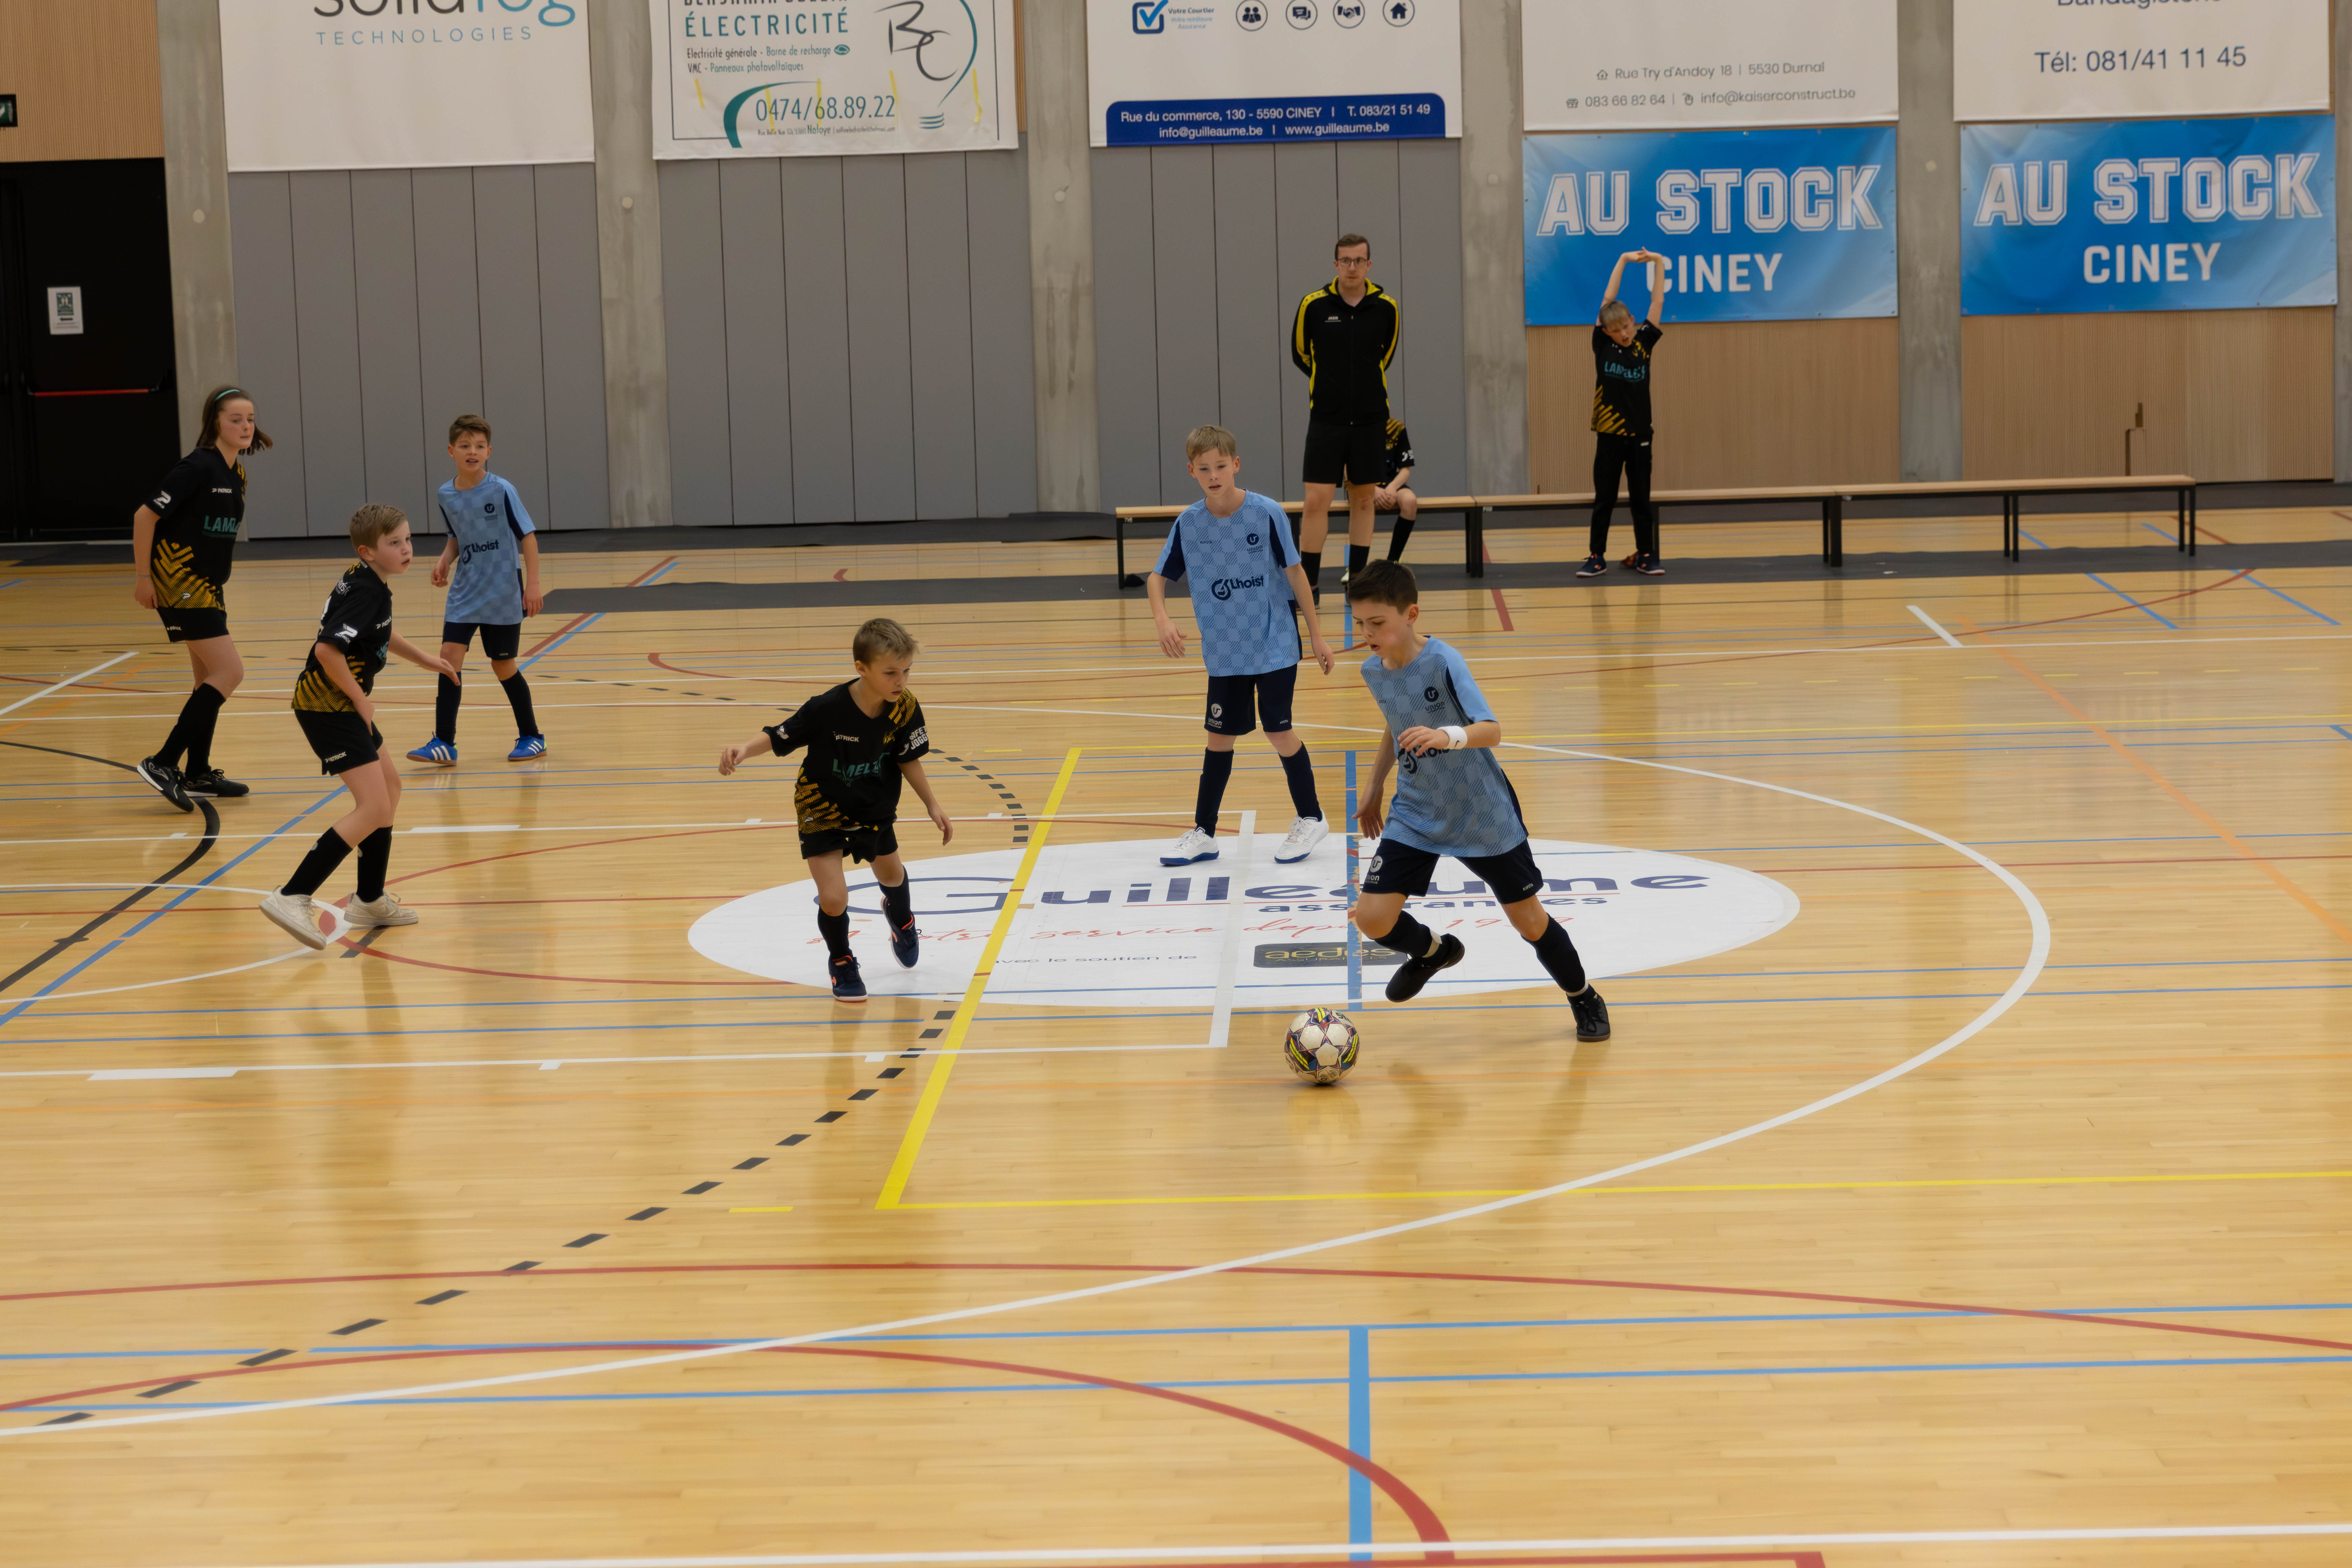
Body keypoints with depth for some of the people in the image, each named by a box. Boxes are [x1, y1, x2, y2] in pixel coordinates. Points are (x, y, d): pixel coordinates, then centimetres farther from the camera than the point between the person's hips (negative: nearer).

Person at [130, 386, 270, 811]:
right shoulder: (198, 468, -18)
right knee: (230, 672, -13)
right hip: (179, 582, -9)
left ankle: (197, 773, 24)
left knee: (210, 678, 14)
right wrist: (142, 577, -14)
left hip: (208, 585, 9)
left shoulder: (236, 474, 8)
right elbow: (146, 516, -18)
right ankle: (163, 763, -12)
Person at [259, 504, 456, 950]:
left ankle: (370, 900, 31)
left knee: (389, 786, 24)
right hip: (327, 707, -11)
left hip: (342, 704, 11)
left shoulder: (367, 584, 12)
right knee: (373, 809, -16)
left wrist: (421, 657, 34)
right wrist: (360, 698, -19)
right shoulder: (367, 593, -20)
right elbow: (328, 649, -31)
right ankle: (293, 898, -23)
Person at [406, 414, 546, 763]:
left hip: (502, 594, -4)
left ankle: (531, 737, 23)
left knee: (503, 665, 5)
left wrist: (533, 585, -13)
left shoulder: (501, 491, -12)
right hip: (464, 593, 4)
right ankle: (444, 742, -8)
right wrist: (445, 561, 0)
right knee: (450, 657, -10)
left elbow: (528, 536, -8)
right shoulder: (446, 495, 2)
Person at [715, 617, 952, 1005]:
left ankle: (901, 921, 66)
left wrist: (933, 805, -1)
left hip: (874, 809, 4)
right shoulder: (828, 709, -34)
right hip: (823, 809, -4)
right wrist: (744, 749, -42)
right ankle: (841, 962, 18)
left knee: (891, 873, 28)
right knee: (833, 898, -15)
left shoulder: (905, 708, -21)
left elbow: (907, 760, -5)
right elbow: (777, 736, -24)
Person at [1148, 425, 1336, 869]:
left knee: (1278, 731, -2)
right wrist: (1162, 619, -14)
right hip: (1224, 653, 3)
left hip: (1274, 647, -3)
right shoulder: (1189, 524, -6)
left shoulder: (1266, 514, -14)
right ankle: (1204, 832, 19)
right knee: (1220, 736, 9)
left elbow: (1295, 572, -6)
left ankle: (1311, 819, 18)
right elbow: (1159, 577, 5)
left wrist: (1317, 635, -2)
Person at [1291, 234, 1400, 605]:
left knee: (1363, 498, 8)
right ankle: (1309, 584, 0)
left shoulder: (1386, 307, -2)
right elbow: (1300, 354, 9)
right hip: (1327, 418, -2)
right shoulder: (1314, 305, -6)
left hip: (1370, 418, 2)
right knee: (1316, 501, -6)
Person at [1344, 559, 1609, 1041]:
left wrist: (1447, 736, -52)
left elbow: (1491, 731, -32)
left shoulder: (1443, 662, -23)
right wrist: (1375, 788, 22)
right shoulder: (1374, 671, -3)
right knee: (1373, 916, -10)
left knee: (1529, 919, 5)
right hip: (1415, 816, 5)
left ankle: (1584, 998, 33)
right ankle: (1432, 952, 25)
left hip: (1483, 816, -5)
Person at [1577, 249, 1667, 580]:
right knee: (1604, 499, 4)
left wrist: (1658, 263, -3)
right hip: (1609, 435, -1)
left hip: (1639, 435, 1)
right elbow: (1608, 300, -4)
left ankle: (1645, 556, 15)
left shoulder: (1644, 343, 1)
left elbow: (1658, 301, 2)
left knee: (1641, 499, 7)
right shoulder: (1602, 345, -2)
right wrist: (1623, 261, -2)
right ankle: (1597, 557, 10)